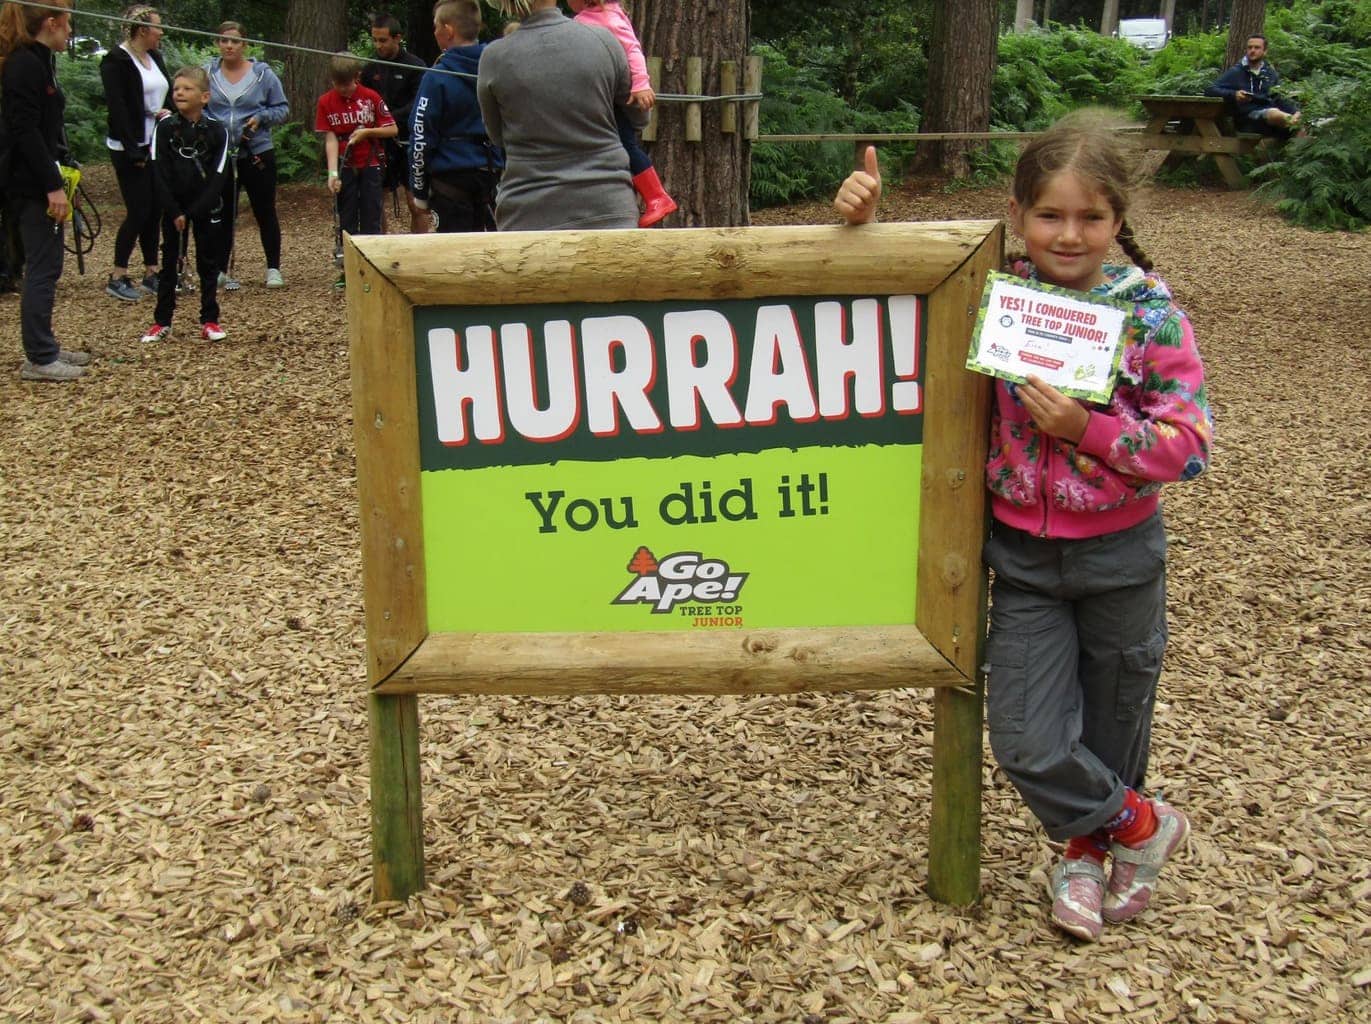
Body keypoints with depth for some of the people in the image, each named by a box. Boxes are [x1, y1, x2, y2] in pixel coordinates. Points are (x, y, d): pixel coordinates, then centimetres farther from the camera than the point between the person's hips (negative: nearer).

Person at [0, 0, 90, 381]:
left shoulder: (38, 62, 15)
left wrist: (58, 176, 16)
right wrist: (52, 185, -22)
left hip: (39, 180, 10)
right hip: (31, 184, -10)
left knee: (45, 268, 14)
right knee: (43, 268, -6)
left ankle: (43, 347, 22)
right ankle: (39, 359, -1)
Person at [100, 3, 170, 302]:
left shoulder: (155, 57, 12)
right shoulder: (116, 60, -12)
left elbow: (169, 93, 20)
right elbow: (117, 108, -17)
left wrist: (167, 112, -4)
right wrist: (133, 151, -20)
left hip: (155, 145, 8)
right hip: (130, 150, -8)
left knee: (154, 210, 9)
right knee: (138, 211, -7)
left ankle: (151, 274, 17)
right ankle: (117, 278, 3)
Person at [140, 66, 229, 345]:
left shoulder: (217, 131, -5)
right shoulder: (165, 128, -3)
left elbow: (217, 176, -9)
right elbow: (160, 174, -6)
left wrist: (195, 212, -15)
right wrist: (174, 212, -14)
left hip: (207, 208, -1)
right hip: (174, 209, 1)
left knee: (208, 264, 6)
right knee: (169, 264, 6)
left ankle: (209, 320, 15)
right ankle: (162, 321, 11)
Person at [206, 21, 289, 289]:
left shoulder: (263, 73, -4)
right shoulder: (208, 73, 0)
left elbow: (282, 109, 2)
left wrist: (260, 118, -15)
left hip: (257, 154, -2)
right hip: (219, 155, 2)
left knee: (265, 212, 5)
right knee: (223, 214, 9)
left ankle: (273, 269, 14)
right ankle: (222, 269, 19)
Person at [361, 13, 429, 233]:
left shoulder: (415, 66, -5)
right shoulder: (371, 69, 9)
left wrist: (390, 117, -22)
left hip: (407, 141, -4)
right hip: (380, 143, 4)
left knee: (416, 203, -3)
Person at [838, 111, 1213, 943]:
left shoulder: (1151, 312, -13)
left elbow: (1189, 444, -15)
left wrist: (1087, 429, -27)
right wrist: (864, 222, -15)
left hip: (1118, 556, -1)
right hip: (1022, 555, 2)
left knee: (1113, 723, 17)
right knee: (1028, 743, -1)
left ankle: (1088, 847, 46)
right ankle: (1140, 826, 28)